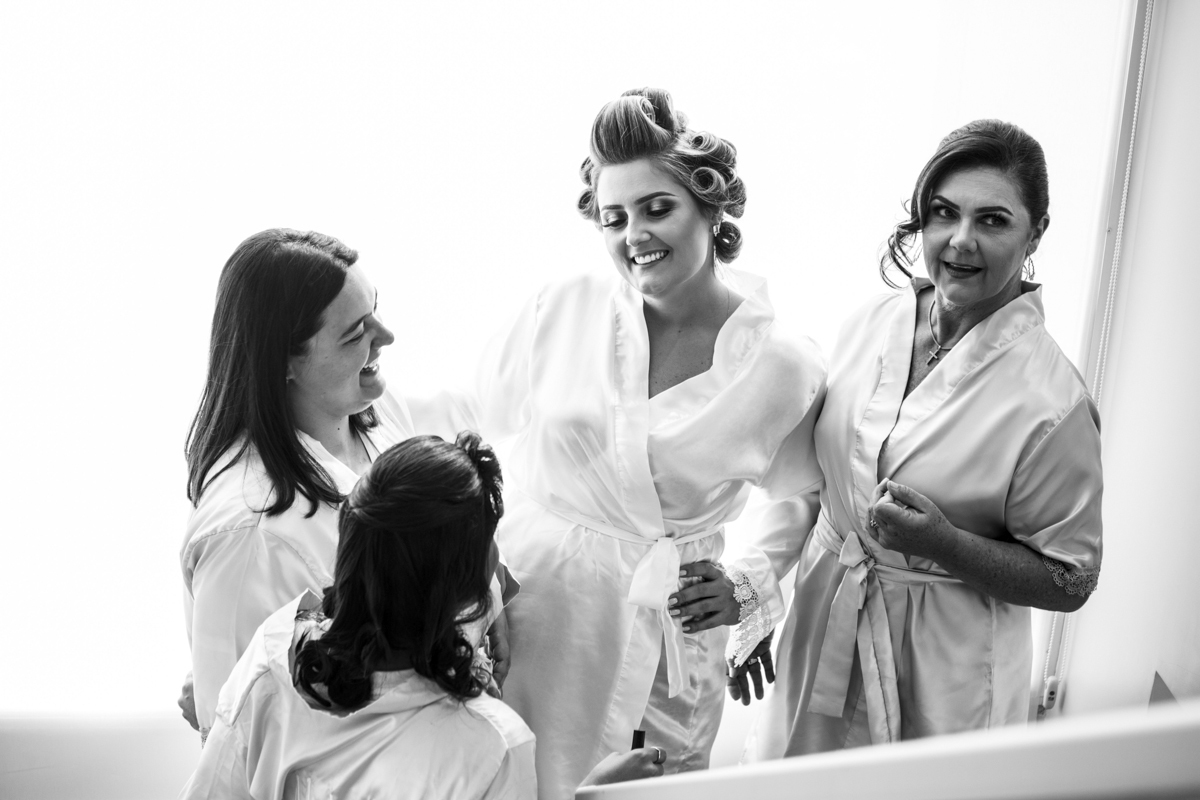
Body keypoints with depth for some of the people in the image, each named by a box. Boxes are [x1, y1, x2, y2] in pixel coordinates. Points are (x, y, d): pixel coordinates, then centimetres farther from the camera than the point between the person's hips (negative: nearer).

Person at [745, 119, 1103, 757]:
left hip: (942, 675, -5)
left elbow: (1069, 582, -13)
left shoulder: (1051, 401, -20)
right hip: (821, 625, 5)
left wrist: (944, 543, -26)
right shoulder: (871, 323, -3)